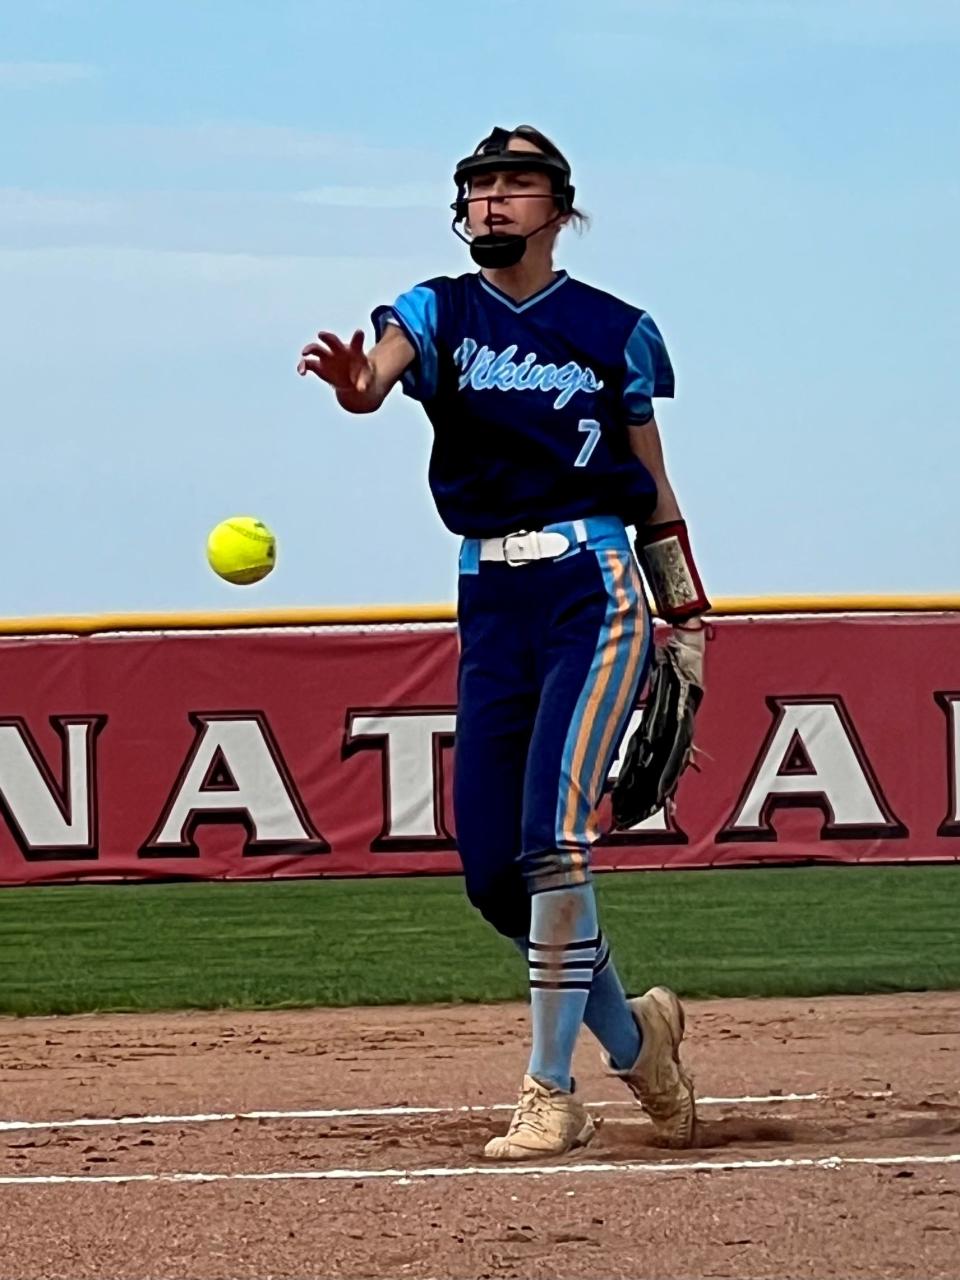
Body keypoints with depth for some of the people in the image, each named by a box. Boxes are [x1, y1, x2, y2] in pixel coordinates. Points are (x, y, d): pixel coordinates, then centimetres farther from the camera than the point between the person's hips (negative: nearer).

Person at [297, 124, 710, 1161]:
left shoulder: (615, 331, 5)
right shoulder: (438, 313, 7)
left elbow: (654, 490, 10)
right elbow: (377, 376, -16)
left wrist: (686, 626, 6)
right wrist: (353, 379, -41)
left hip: (595, 586, -3)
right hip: (491, 599, 3)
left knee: (551, 834, -18)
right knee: (491, 868, 1)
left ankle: (551, 1093, -11)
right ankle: (634, 1036, 24)